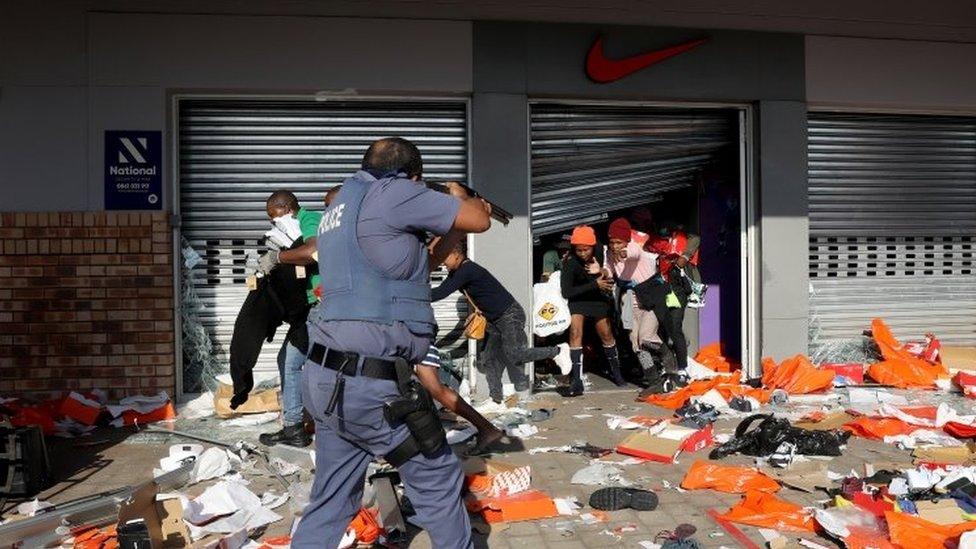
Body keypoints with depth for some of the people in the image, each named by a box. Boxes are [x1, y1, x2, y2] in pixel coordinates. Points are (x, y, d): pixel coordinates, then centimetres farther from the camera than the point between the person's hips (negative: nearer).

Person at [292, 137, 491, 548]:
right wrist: (463, 198, 18)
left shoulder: (339, 204, 17)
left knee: (331, 500, 17)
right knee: (438, 480, 11)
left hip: (326, 378, 9)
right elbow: (478, 220, -3)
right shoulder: (390, 193, -10)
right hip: (369, 384, -9)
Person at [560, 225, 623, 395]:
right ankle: (576, 380, -14)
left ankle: (616, 373, 32)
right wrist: (595, 284, -30)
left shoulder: (599, 251, -17)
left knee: (606, 335, 10)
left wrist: (604, 272, -19)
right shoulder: (570, 262, -28)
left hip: (598, 296, 3)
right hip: (577, 298, -3)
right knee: (575, 334, -18)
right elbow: (566, 292, -29)